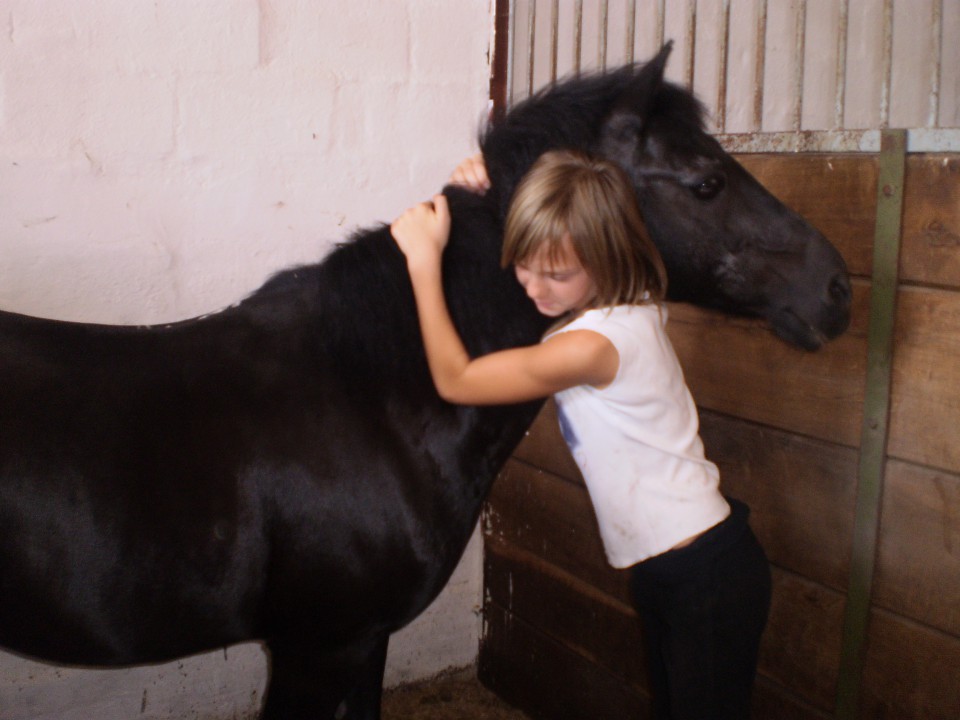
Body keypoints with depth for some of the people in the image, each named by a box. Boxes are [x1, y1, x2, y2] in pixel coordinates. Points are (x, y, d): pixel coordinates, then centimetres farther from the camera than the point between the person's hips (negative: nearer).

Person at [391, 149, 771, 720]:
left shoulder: (593, 346, -29)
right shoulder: (623, 307, -2)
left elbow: (454, 380, -17)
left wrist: (425, 262, -14)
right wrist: (485, 196, 0)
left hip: (706, 573, -9)